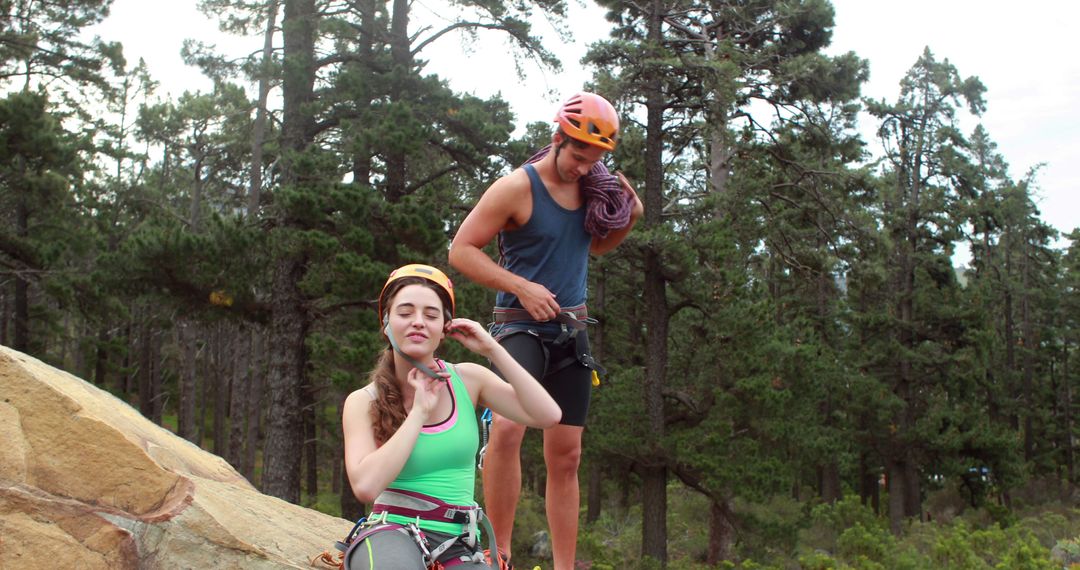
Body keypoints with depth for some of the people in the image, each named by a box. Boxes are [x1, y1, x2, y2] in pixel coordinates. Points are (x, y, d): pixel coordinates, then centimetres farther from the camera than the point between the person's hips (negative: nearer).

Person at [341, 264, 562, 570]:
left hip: (458, 542, 3)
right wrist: (419, 411, -14)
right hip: (391, 531, -2)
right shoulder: (363, 402, -3)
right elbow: (366, 486, -19)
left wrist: (492, 349, -9)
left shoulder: (467, 379, 3)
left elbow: (548, 416, -8)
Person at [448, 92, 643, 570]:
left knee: (565, 456, 8)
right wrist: (522, 286, -20)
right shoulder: (516, 187, -12)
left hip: (571, 330, 6)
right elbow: (461, 250, -11)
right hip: (521, 326, -6)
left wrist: (629, 219, 2)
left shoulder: (593, 186, 6)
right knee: (507, 428, -29)